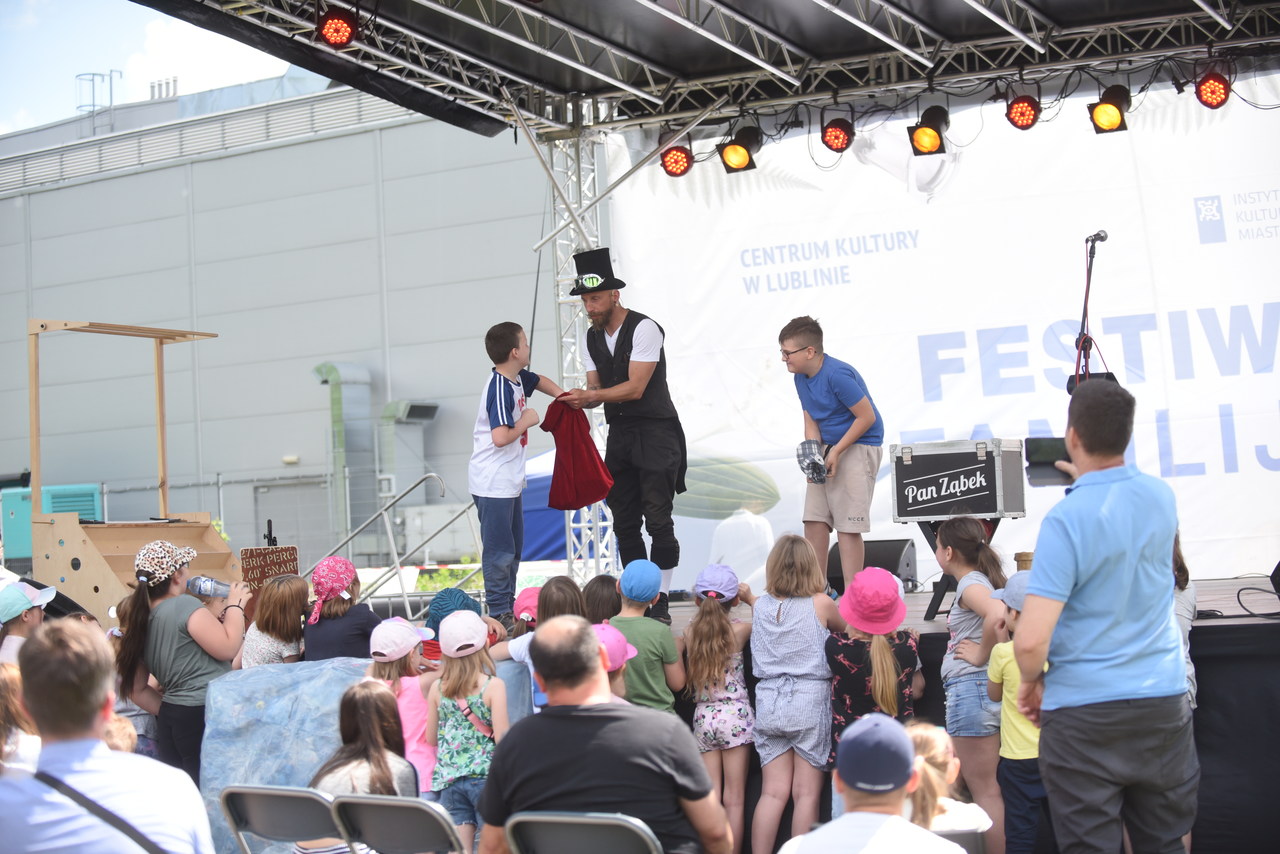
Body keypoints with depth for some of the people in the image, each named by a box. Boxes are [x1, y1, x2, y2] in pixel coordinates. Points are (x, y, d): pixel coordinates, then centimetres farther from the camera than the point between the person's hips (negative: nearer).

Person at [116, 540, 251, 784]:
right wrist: (235, 605, 0)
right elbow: (228, 647, -13)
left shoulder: (140, 619, 12)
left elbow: (137, 689, 15)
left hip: (171, 718, 8)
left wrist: (168, 713, 18)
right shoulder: (185, 605, -12)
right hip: (203, 716, -8)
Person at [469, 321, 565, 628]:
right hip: (493, 483, -11)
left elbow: (538, 381, 31)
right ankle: (499, 613, 2)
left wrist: (560, 393, 13)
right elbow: (500, 437, -32)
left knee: (514, 546, 17)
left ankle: (509, 607, 26)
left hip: (508, 480, 11)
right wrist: (527, 421, -17)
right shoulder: (500, 390, -22)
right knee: (500, 551, -5)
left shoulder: (516, 378, 7)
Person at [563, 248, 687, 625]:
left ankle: (660, 602, -3)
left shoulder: (643, 329, -13)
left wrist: (590, 396, -26)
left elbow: (635, 388, -19)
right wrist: (579, 400, -15)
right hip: (619, 435, 7)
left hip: (655, 433, -7)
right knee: (624, 522, 8)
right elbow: (595, 389, 7)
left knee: (657, 519, -8)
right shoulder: (591, 339, 10)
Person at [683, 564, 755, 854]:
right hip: (735, 714, -3)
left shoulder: (689, 631, 1)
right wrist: (751, 598, 18)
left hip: (703, 717, 3)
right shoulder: (739, 629, -8)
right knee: (734, 798, 2)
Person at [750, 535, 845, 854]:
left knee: (773, 792, 6)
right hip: (809, 699, -3)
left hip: (769, 702, 3)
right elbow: (844, 627, 15)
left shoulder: (760, 606, 3)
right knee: (806, 793, 1)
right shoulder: (820, 604, -5)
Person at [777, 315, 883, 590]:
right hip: (828, 448, 8)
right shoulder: (801, 377, 4)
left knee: (847, 524, -10)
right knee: (814, 519, 5)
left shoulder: (837, 374, -23)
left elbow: (867, 417, -20)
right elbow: (811, 421, 8)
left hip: (858, 446, -8)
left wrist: (836, 452, -19)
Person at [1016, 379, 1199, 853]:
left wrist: (1031, 681, -2)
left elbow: (1031, 640, -24)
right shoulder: (1162, 496, 0)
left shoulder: (1066, 519, -18)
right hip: (1164, 703, 6)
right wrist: (1089, 478, 29)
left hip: (1084, 712, -5)